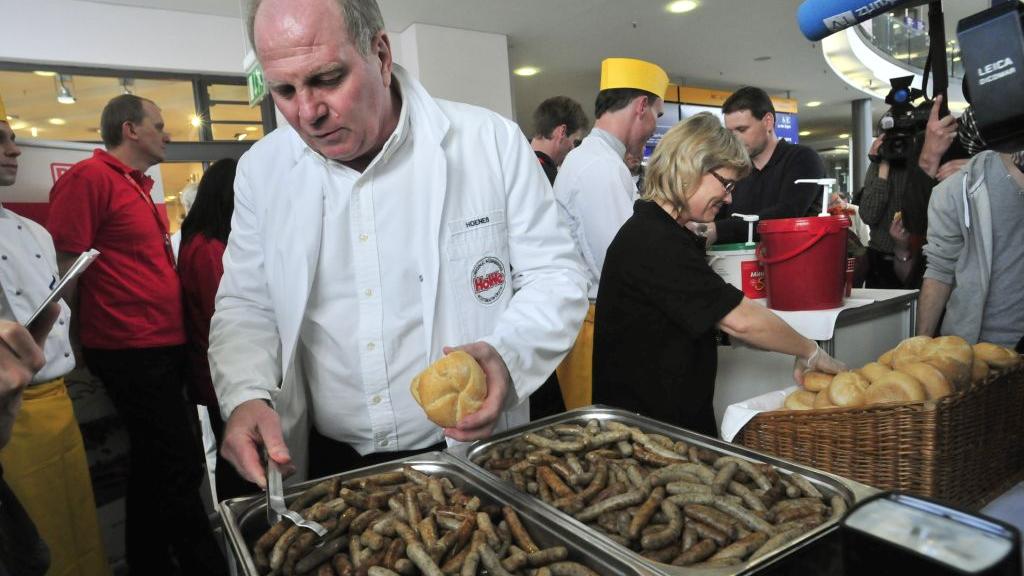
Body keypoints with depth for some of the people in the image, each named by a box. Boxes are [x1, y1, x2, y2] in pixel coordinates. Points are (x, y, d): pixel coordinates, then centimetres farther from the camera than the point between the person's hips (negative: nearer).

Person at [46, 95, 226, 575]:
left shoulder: (139, 186, 17)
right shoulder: (89, 177, -11)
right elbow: (63, 268, -14)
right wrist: (86, 343, -8)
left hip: (162, 344, 9)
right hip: (133, 350, -9)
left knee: (153, 462, 17)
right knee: (179, 465, -5)